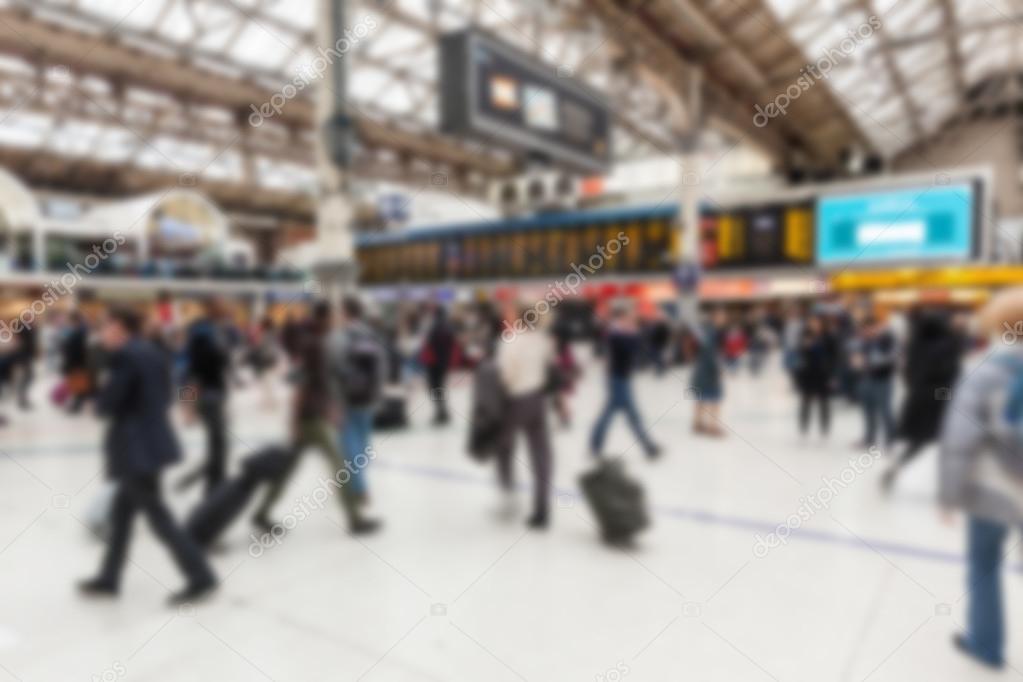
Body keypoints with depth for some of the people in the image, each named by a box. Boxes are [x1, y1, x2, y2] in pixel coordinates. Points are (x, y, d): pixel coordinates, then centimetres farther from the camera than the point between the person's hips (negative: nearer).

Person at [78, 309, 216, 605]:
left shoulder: (124, 355, -15)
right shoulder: (151, 352, 12)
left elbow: (108, 403, -17)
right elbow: (164, 396, 15)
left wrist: (98, 396, 4)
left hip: (137, 447, -10)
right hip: (151, 440, 10)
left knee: (158, 517, -2)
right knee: (121, 512, 19)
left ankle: (201, 577, 3)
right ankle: (108, 579, 32)